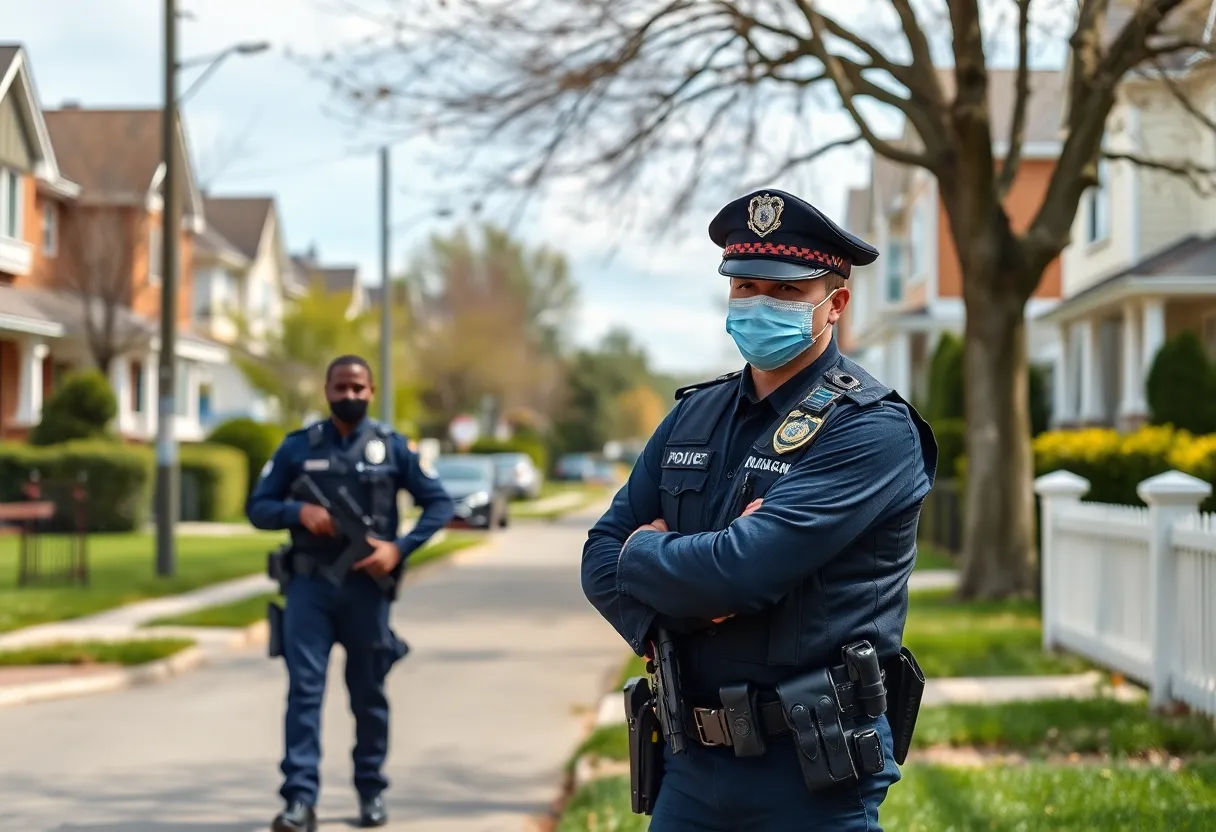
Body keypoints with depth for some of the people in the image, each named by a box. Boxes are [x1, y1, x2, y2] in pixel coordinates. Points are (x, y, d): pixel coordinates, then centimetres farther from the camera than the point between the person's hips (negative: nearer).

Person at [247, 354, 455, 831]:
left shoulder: (392, 447, 3)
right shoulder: (298, 447, 6)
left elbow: (439, 503, 5)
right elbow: (257, 508, 7)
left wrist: (398, 547, -9)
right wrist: (300, 511, -13)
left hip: (366, 587, 0)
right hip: (309, 586, 0)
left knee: (368, 693, 9)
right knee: (304, 688, -8)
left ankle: (371, 792, 23)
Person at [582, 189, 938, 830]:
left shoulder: (872, 432, -11)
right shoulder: (693, 417, 12)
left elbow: (743, 572, -21)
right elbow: (601, 559, 8)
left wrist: (644, 553, -2)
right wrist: (673, 606, -13)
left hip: (813, 770, -6)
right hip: (692, 760, 6)